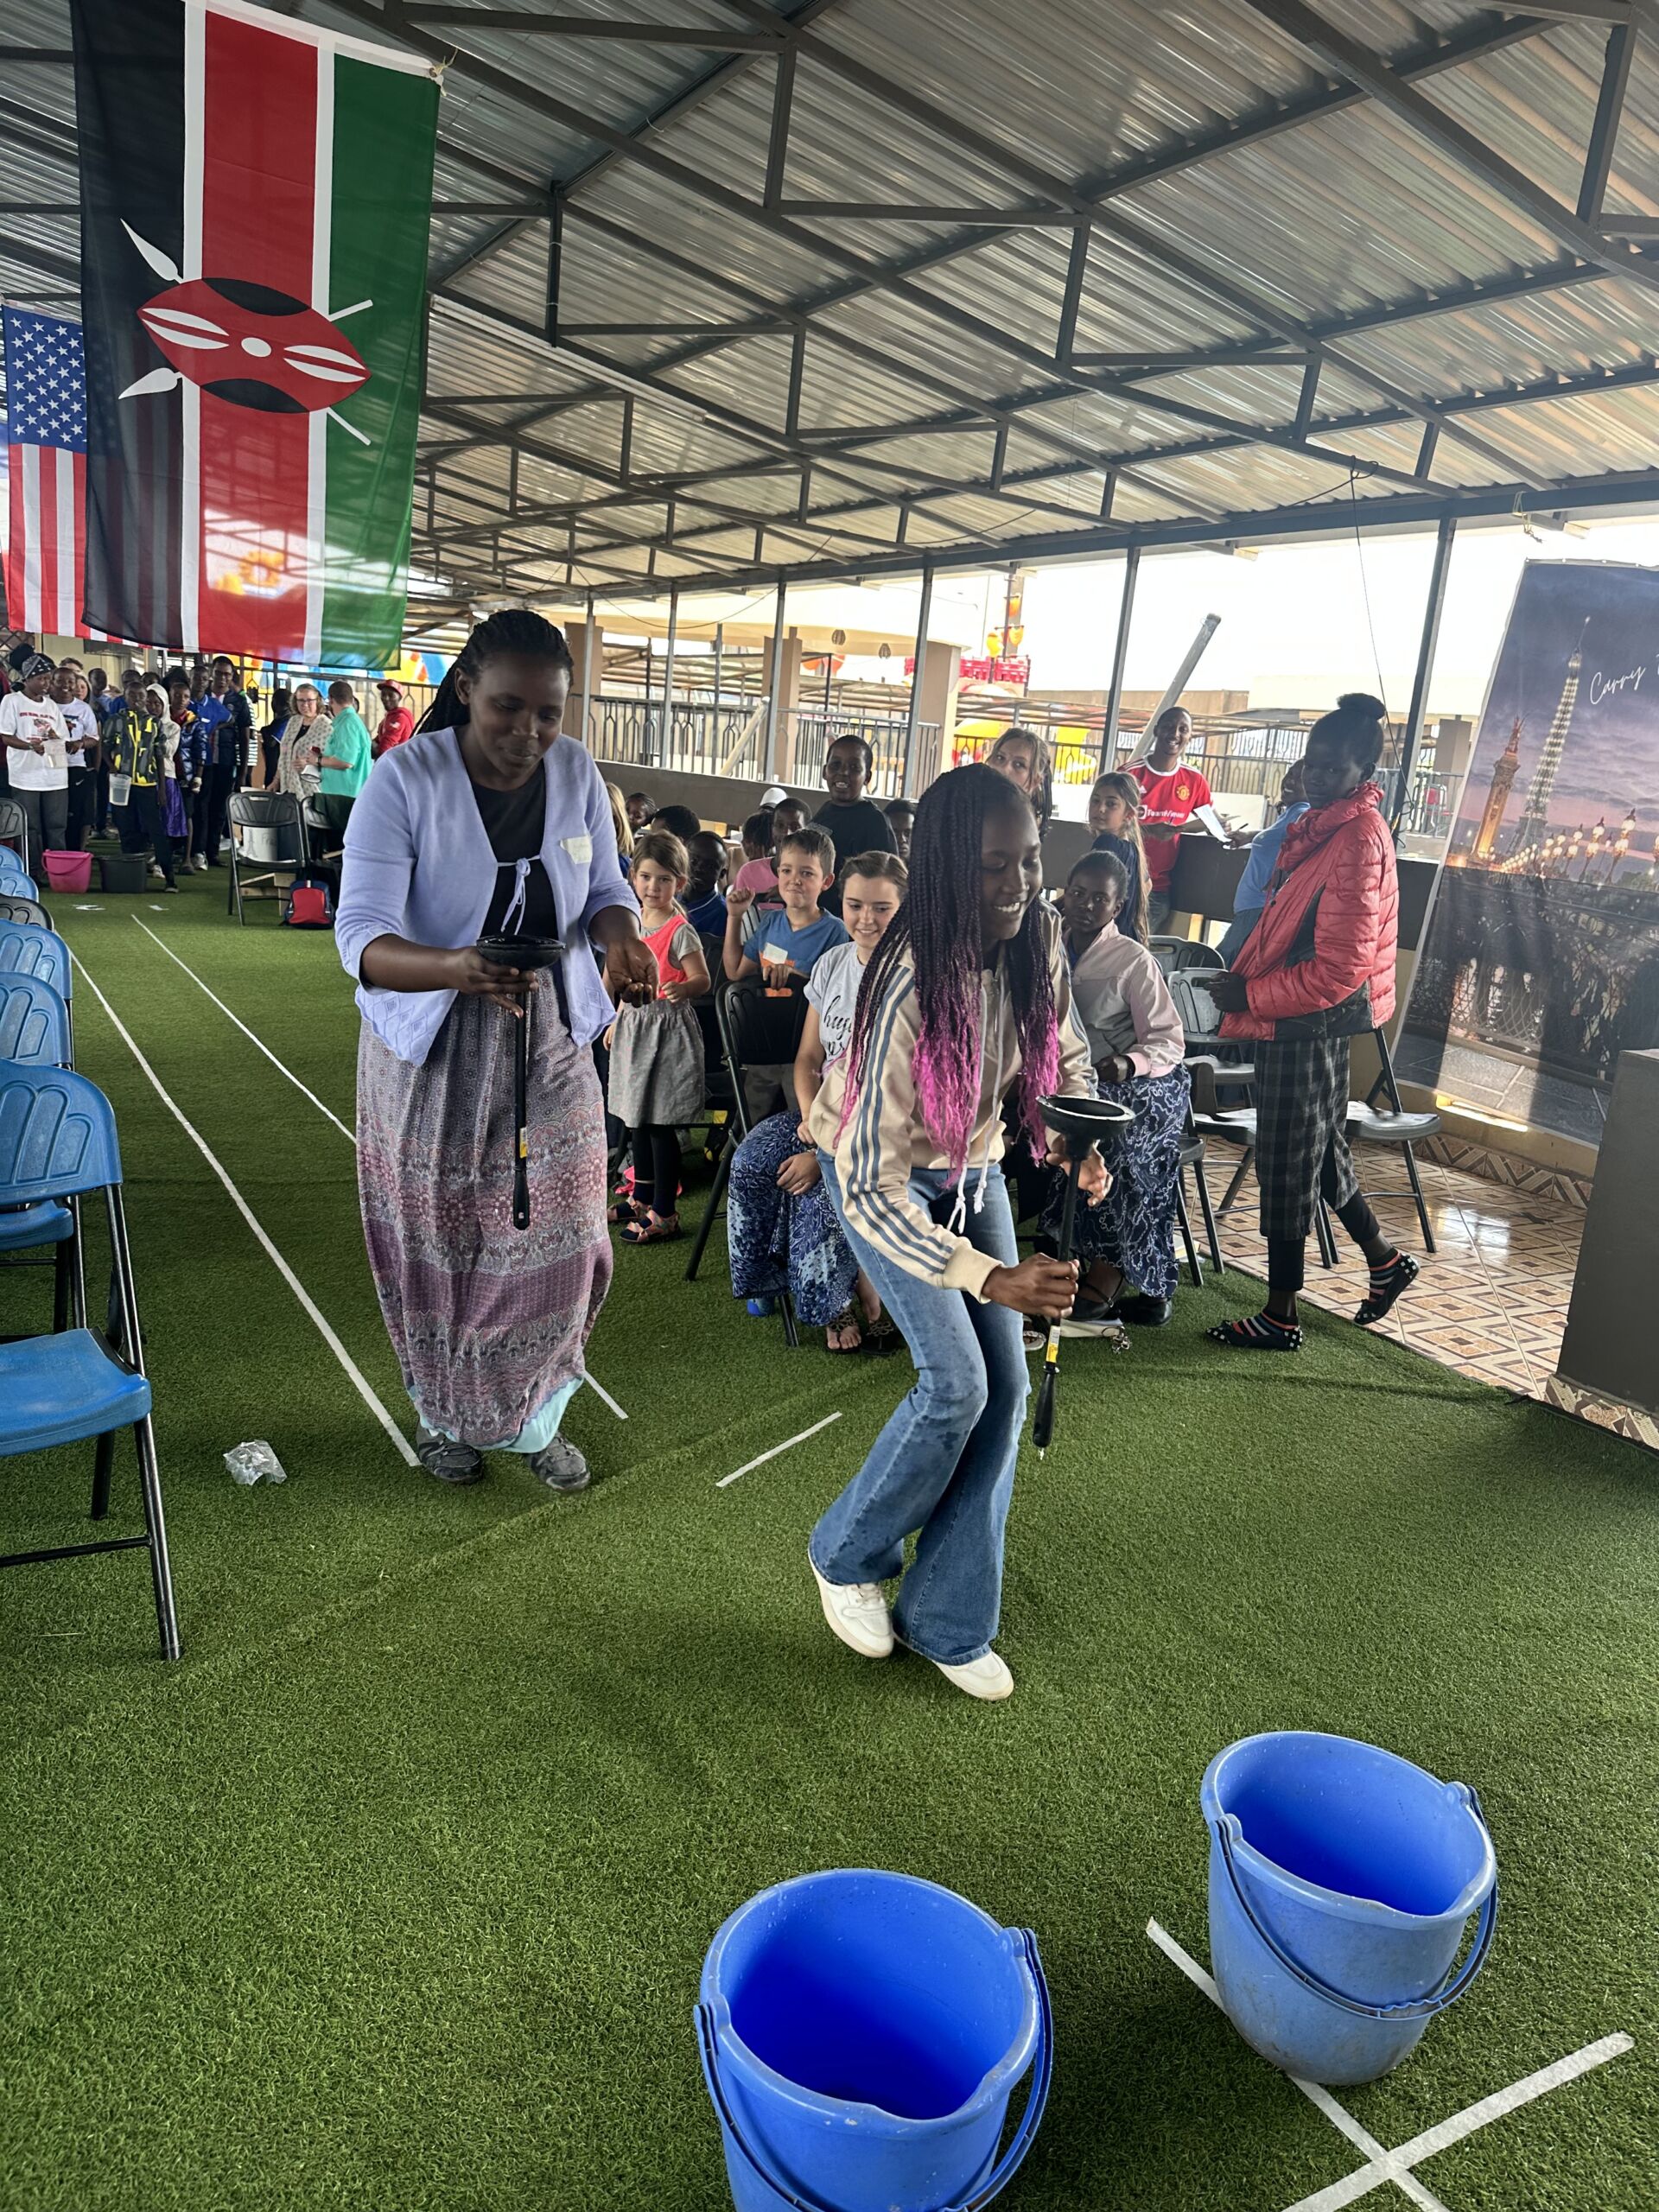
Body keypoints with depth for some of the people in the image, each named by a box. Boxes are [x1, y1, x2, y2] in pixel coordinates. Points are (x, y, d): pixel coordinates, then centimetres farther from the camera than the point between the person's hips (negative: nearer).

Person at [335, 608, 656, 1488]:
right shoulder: (404, 779, -18)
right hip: (432, 1048, -3)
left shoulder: (575, 770, -6)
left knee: (558, 1234, 6)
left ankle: (535, 1415, 30)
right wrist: (457, 969, -46)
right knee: (439, 1241, 11)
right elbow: (361, 936, -25)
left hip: (551, 1038, 3)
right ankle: (445, 1413, 37)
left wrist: (622, 941, -21)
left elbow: (605, 889, 4)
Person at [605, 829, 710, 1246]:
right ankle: (643, 1197, 32)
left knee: (660, 1124, -4)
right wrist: (618, 1020, 22)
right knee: (636, 1117, 17)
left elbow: (702, 979, -16)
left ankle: (665, 1214, 5)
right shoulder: (632, 922, 8)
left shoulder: (680, 931, -14)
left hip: (668, 1029, -8)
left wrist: (682, 990, -37)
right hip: (635, 1026, 8)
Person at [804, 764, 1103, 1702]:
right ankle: (847, 1558, 17)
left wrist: (1075, 1140, -19)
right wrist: (992, 1279, -45)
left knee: (1005, 1385, 0)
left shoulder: (1038, 934, -17)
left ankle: (948, 1621, 17)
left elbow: (1067, 1055, 1)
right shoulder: (909, 985, -35)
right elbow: (871, 1188, -36)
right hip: (881, 1178, -6)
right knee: (957, 1383, -13)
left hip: (973, 1167, 6)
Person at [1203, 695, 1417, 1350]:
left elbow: (1339, 968, -22)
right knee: (1318, 1151, 21)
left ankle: (1280, 1317, 13)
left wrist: (1250, 994, -16)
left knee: (1289, 1161, 1)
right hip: (1299, 1017, 9)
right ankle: (1385, 1260, 38)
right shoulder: (1325, 824, 11)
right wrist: (1245, 982, 8)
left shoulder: (1358, 836, -19)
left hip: (1311, 1020, -9)